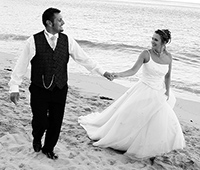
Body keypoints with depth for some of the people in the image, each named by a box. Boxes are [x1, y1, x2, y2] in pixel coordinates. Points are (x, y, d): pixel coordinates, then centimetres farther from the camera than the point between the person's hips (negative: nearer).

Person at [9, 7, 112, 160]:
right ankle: (37, 139, 39)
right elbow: (22, 64, -8)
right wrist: (14, 87, -8)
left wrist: (102, 72, 4)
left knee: (56, 123, 11)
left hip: (60, 90, 3)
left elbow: (84, 58, 4)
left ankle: (48, 148, 38)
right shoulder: (34, 41, -12)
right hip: (39, 90, -3)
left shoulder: (67, 41, -3)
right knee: (40, 122, 2)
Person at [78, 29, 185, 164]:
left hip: (158, 94, 3)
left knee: (162, 123, 6)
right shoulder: (146, 54, -14)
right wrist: (119, 75, -32)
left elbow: (168, 76, 9)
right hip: (143, 91, -3)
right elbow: (134, 70, -18)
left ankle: (151, 150, 22)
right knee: (128, 115, 4)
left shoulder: (168, 57, -4)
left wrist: (167, 92, 6)